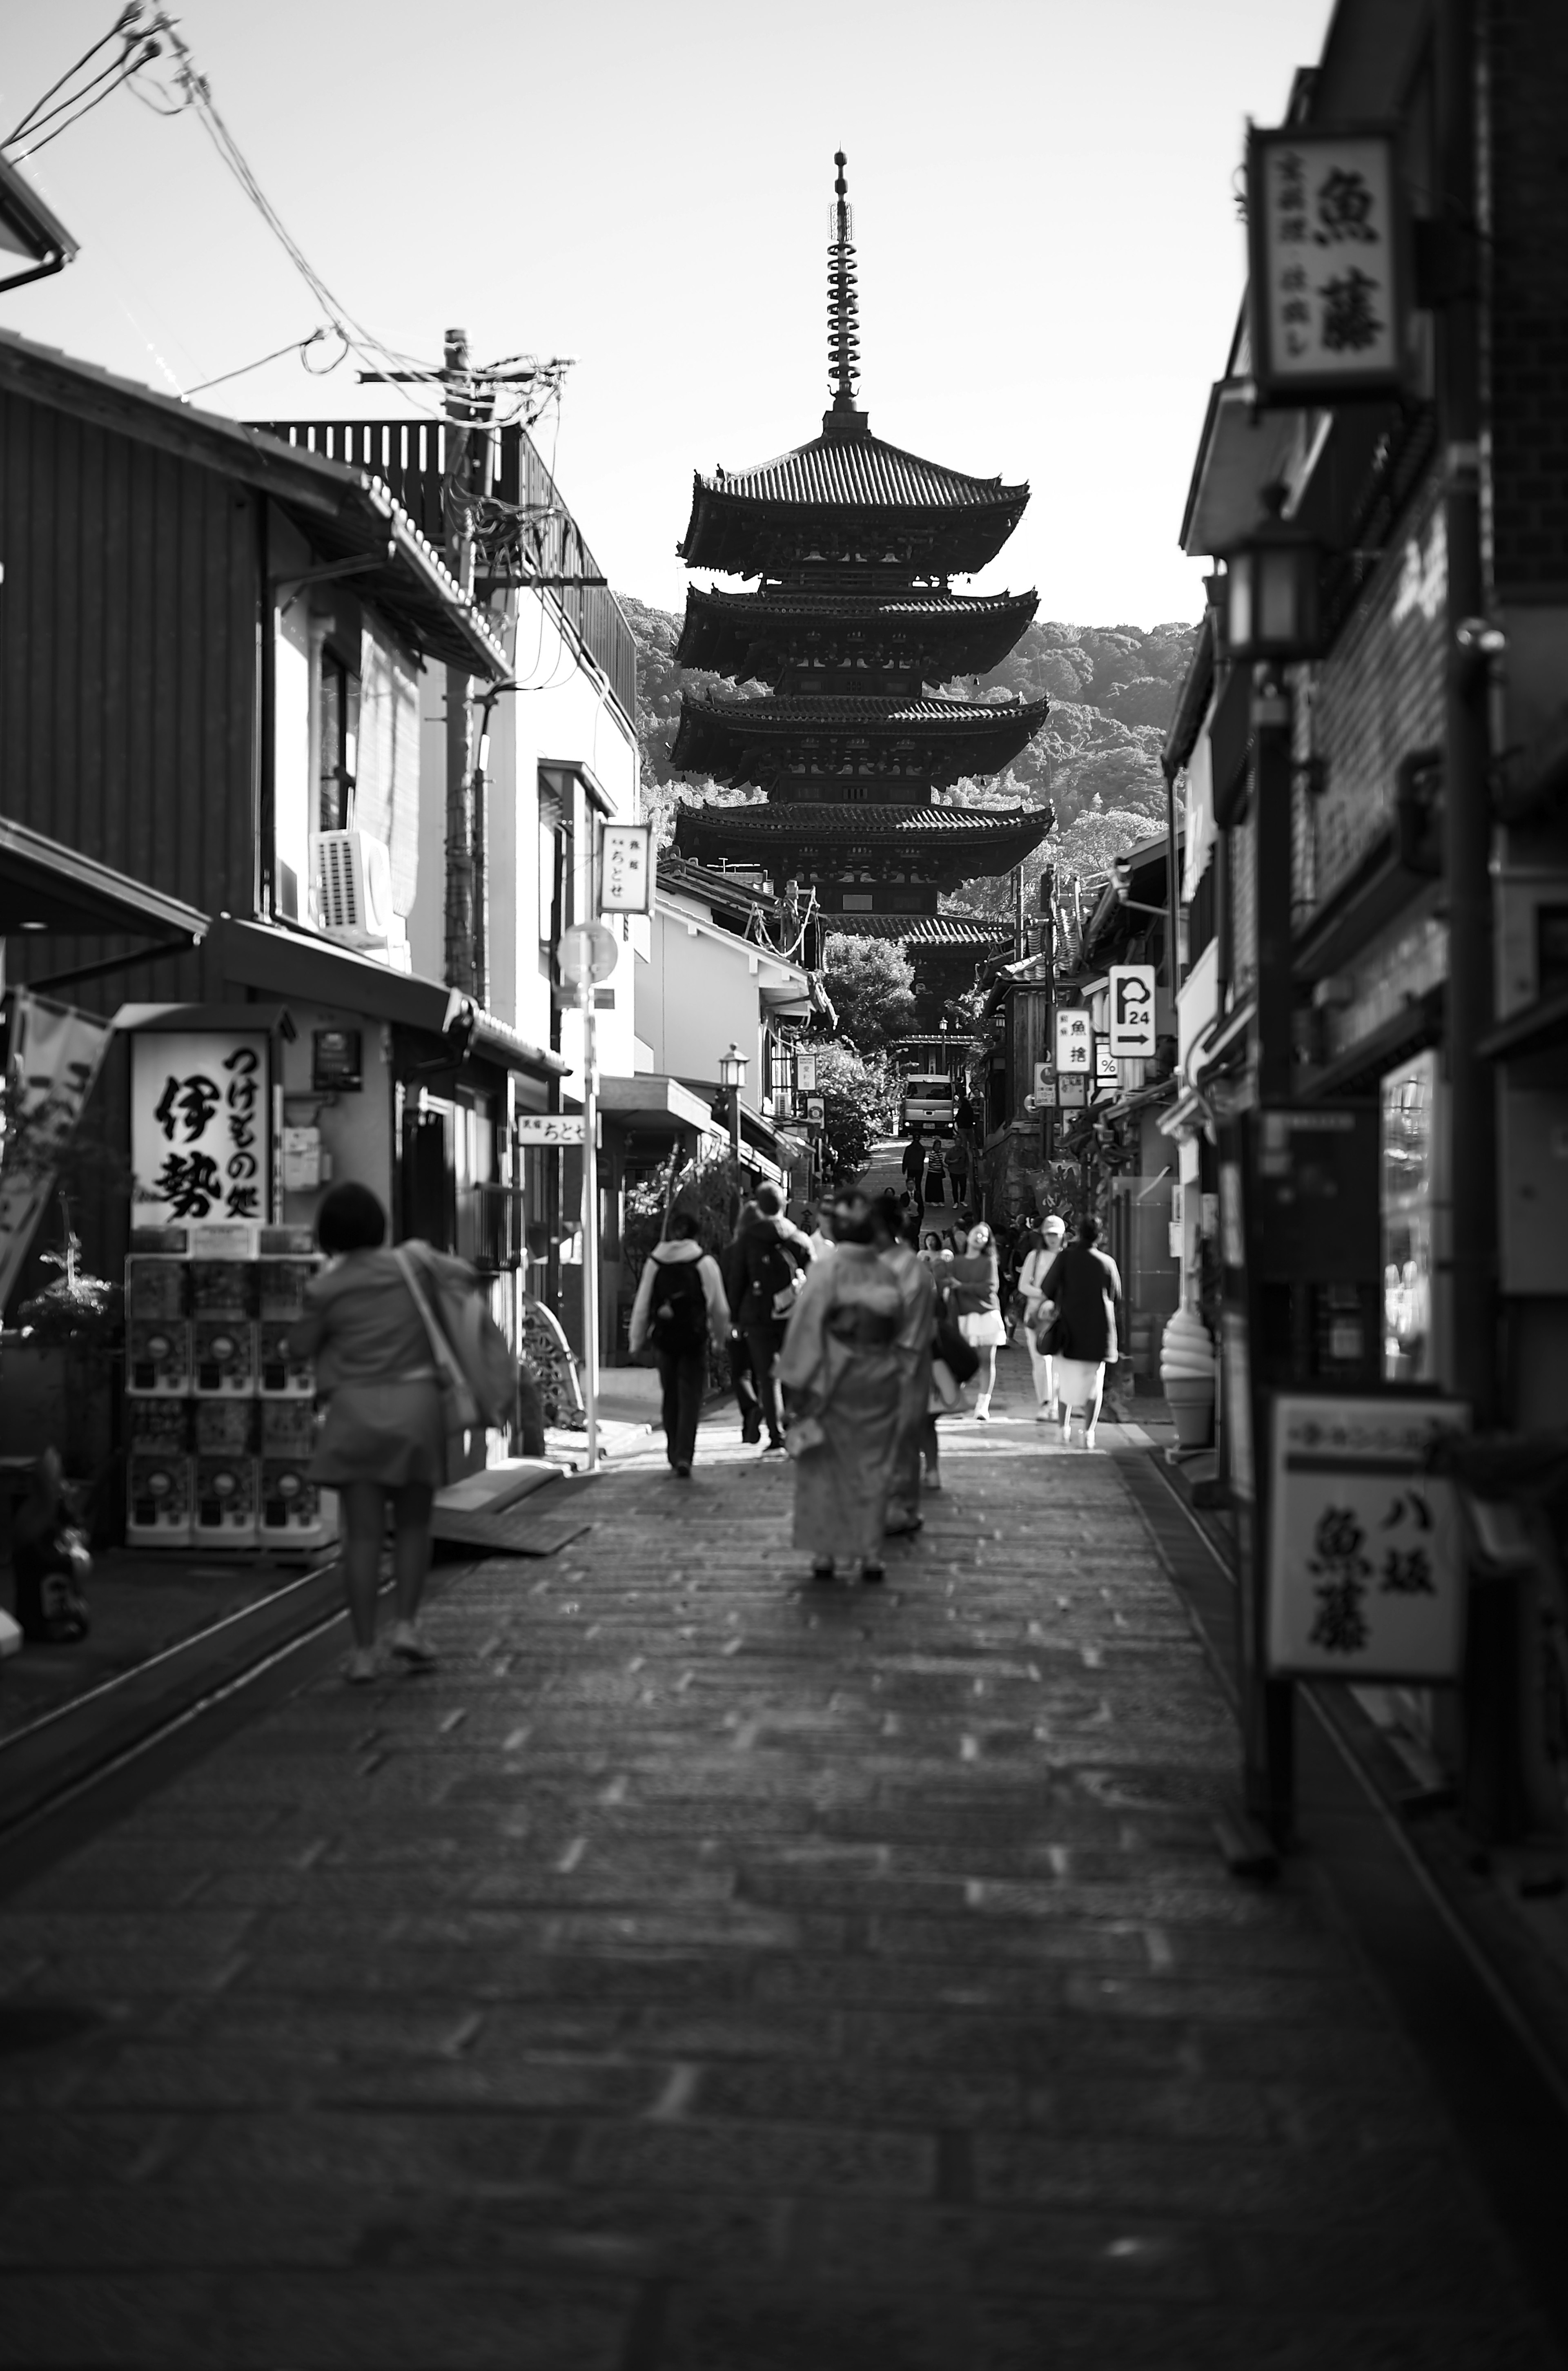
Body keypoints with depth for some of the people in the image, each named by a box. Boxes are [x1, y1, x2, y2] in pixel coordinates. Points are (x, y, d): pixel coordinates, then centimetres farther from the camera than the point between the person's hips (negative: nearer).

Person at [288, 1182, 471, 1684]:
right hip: (416, 1403, 1)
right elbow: (465, 1278, 16)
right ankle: (405, 1623, 1)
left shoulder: (325, 1288, -3)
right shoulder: (413, 1262, 1)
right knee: (413, 1524, 15)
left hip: (356, 1410, -1)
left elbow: (299, 1347, 7)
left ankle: (363, 1650, -2)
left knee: (362, 1533, 0)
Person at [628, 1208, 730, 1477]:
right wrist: (720, 1338, 17)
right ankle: (684, 1457, -14)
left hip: (663, 1338, 3)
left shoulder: (655, 1263, 2)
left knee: (670, 1397, 16)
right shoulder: (705, 1263, -4)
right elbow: (719, 1307, 2)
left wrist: (636, 1341, 16)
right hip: (694, 1339, -2)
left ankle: (674, 1454, 22)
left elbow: (642, 1306, 6)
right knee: (690, 1399, -2)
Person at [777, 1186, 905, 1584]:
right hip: (880, 1382, 3)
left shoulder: (825, 1271, -13)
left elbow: (807, 1328, -14)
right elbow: (899, 1325, 5)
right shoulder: (887, 1273, -3)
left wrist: (796, 1384, -9)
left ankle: (825, 1553, 9)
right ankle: (871, 1554, 10)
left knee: (826, 1466, 9)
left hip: (834, 1382, -3)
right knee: (873, 1467, 11)